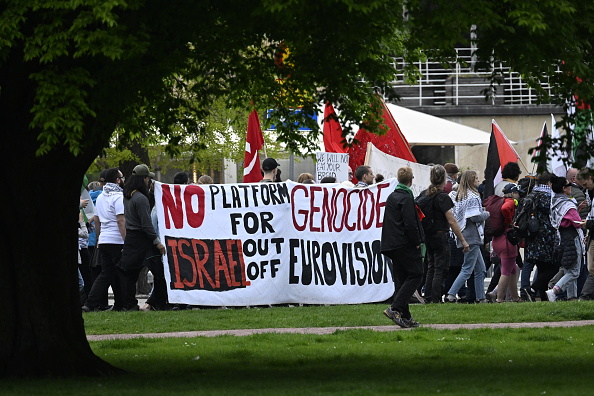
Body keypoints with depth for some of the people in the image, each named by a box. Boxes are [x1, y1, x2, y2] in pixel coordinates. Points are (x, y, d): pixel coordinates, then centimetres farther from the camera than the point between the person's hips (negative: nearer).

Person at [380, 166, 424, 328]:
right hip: (406, 245, -9)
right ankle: (395, 308, -17)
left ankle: (405, 316, 9)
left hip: (393, 245, 9)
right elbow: (410, 224, -20)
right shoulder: (406, 198, -13)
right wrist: (416, 242, -8)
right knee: (415, 275, -5)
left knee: (402, 279, 11)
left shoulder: (391, 197, 15)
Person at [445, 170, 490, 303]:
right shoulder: (472, 197, -14)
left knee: (480, 269, 14)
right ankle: (451, 294, -13)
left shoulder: (459, 196, 13)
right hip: (472, 237, -9)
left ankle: (480, 297, 16)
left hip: (464, 236, 9)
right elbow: (475, 217, -20)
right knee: (467, 269, -8)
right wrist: (486, 214, 0)